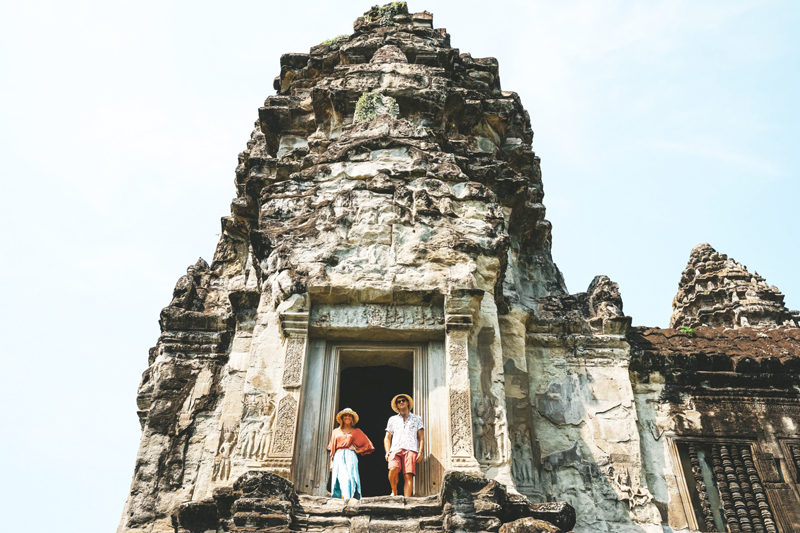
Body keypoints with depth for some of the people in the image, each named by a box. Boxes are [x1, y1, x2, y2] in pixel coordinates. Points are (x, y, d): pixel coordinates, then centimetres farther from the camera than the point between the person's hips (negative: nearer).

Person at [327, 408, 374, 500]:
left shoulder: (356, 431, 16)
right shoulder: (336, 431, 21)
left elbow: (368, 445, 15)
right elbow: (332, 448, 17)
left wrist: (358, 451, 4)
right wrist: (331, 462, 8)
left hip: (350, 457, -2)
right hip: (338, 457, 2)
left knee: (350, 478, -18)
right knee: (341, 478, -13)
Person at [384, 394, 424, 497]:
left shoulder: (417, 419, 22)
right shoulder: (392, 420, 26)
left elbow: (421, 438, 15)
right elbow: (387, 438, 22)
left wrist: (420, 452, 0)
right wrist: (387, 452, 5)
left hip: (411, 449, -1)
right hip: (395, 449, 1)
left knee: (408, 476, -19)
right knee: (393, 469, -27)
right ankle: (394, 492, -4)